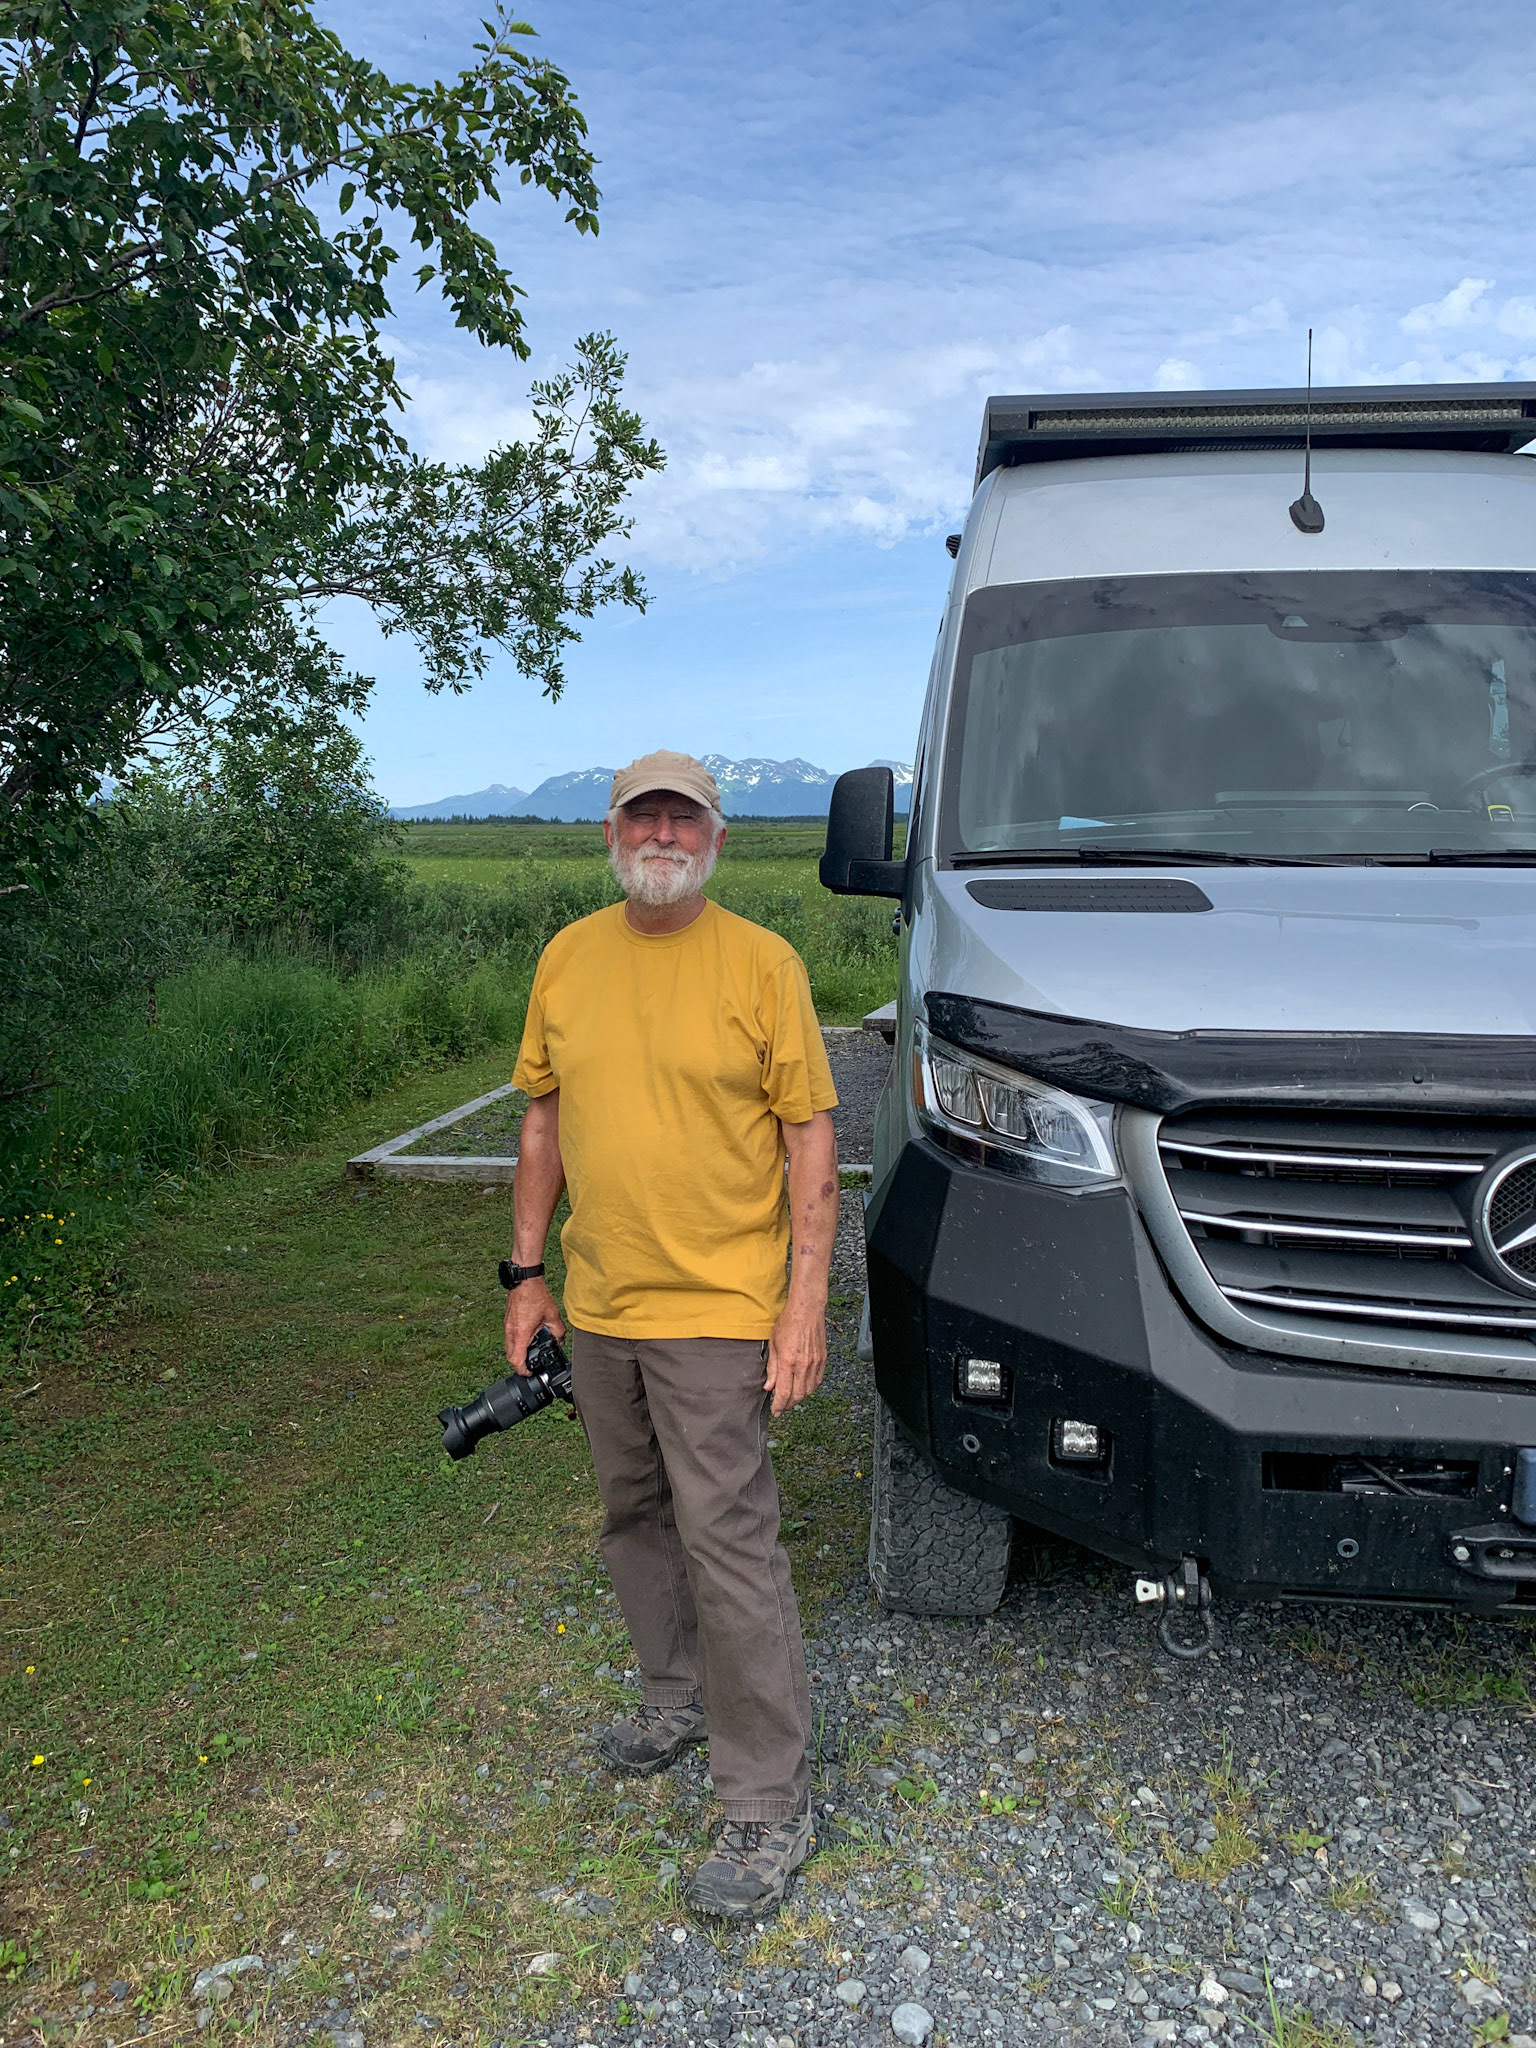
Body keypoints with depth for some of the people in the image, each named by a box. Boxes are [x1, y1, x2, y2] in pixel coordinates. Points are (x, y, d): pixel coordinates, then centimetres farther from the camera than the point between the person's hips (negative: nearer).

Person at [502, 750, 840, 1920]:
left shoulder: (761, 962, -8)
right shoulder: (568, 958, 6)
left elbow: (811, 1138, -8)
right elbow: (545, 1121, 12)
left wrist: (807, 1300, -13)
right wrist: (527, 1271, 10)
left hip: (717, 1309, -5)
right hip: (598, 1304, 6)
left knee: (729, 1544, -3)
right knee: (635, 1516, 20)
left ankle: (769, 1805, 12)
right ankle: (677, 1697, 42)